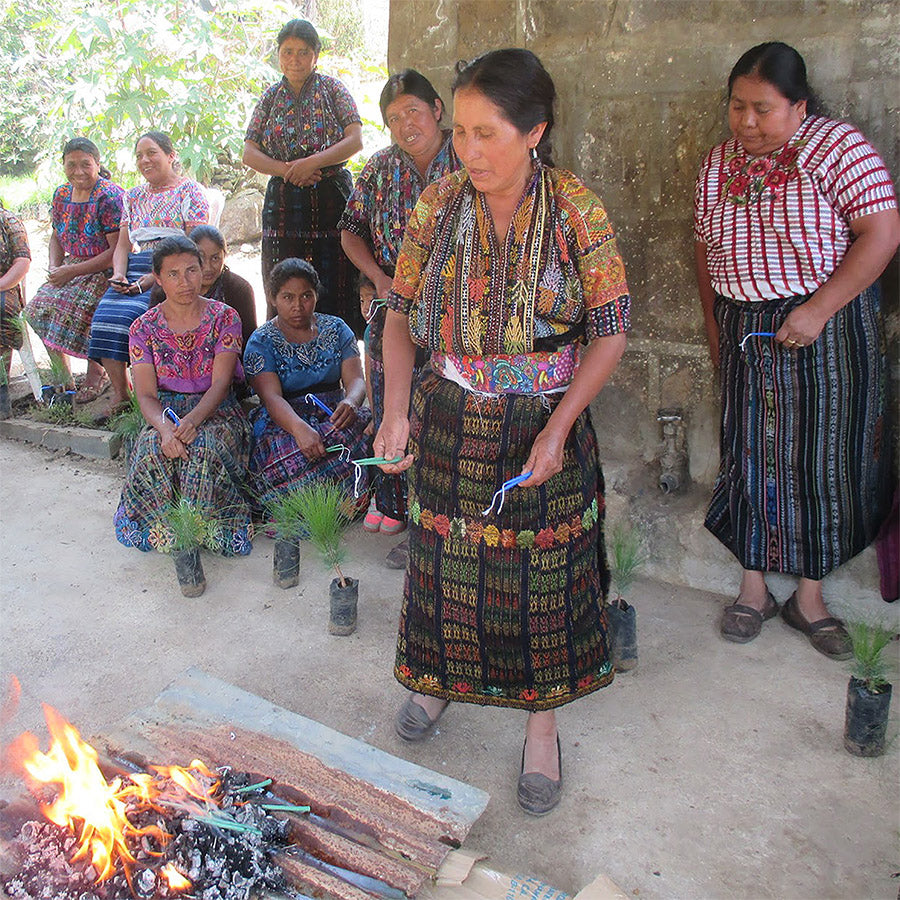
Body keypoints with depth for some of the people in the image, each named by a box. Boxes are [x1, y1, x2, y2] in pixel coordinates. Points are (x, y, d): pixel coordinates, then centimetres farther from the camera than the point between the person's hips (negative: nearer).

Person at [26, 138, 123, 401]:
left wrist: (72, 271, -19)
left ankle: (96, 372, -6)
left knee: (74, 304, -29)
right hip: (72, 267, 7)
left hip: (106, 271, -7)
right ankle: (63, 374, 6)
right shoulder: (61, 195, 9)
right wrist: (54, 268, 1)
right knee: (40, 306, -11)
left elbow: (117, 250, -20)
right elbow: (56, 237, 22)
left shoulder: (109, 197, -15)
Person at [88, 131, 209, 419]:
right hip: (135, 267, 5)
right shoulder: (133, 197, 24)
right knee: (106, 314, -23)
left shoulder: (190, 191, 5)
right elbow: (123, 244, 20)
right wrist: (119, 274, -3)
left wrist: (155, 276, -16)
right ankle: (120, 393, -20)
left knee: (130, 314, -30)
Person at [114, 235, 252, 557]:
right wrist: (165, 427, -28)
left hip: (216, 412, -1)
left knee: (204, 447, -37)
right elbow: (146, 394, -4)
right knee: (153, 449, -34)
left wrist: (193, 420, -31)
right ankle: (165, 530, -12)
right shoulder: (144, 328, 4)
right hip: (166, 413, 2)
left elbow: (220, 384, -10)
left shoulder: (224, 317, -1)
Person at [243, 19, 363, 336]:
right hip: (283, 202, 3)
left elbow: (355, 140, -4)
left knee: (334, 287, -6)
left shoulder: (332, 89, 7)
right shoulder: (270, 98, 14)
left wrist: (313, 162, -16)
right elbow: (249, 153, 7)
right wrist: (286, 170, -10)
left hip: (331, 199, -2)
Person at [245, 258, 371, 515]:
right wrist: (299, 428, -35)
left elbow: (356, 379, 2)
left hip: (333, 416, 3)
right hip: (284, 422, -3)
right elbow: (272, 397, -13)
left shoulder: (336, 329, 13)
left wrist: (350, 402, -26)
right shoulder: (261, 342, 3)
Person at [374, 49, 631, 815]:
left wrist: (557, 429, -18)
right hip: (450, 420, 2)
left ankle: (542, 727, 28)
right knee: (446, 558, 14)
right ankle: (439, 677, 42)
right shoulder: (437, 205, -3)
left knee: (543, 575, 7)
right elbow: (401, 314, 4)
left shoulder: (578, 212, -10)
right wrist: (395, 411, -9)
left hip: (546, 423, -2)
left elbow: (610, 330, -8)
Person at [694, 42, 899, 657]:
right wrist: (715, 326, 9)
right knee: (752, 456, 6)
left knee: (826, 459, 3)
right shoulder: (719, 164, 6)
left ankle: (809, 597, 17)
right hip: (747, 335, 4)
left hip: (831, 329, -3)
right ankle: (754, 588, 20)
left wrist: (817, 310, -21)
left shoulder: (835, 146, -9)